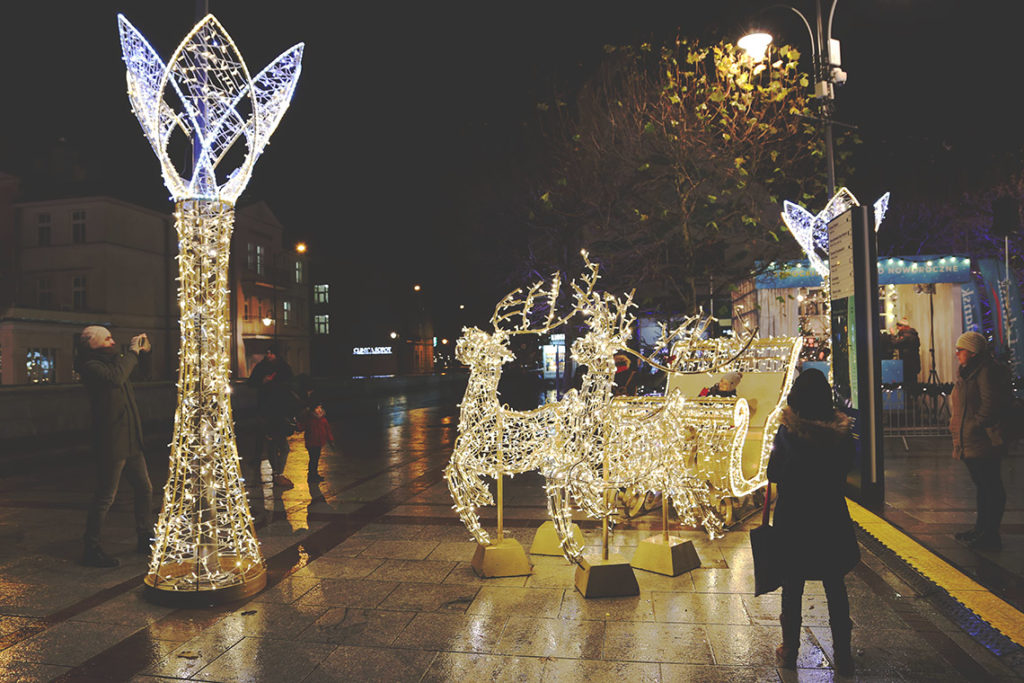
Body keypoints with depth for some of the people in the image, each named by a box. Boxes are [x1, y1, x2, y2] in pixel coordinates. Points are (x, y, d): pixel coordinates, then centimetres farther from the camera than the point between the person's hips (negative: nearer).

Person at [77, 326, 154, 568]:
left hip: (130, 442, 10)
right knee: (105, 497, -3)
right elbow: (115, 378, -32)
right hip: (112, 444, -10)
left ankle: (145, 539, 27)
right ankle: (91, 549, 8)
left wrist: (141, 350, 17)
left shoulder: (112, 361, 15)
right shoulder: (91, 366, -13)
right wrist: (132, 352, -21)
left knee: (145, 488, 15)